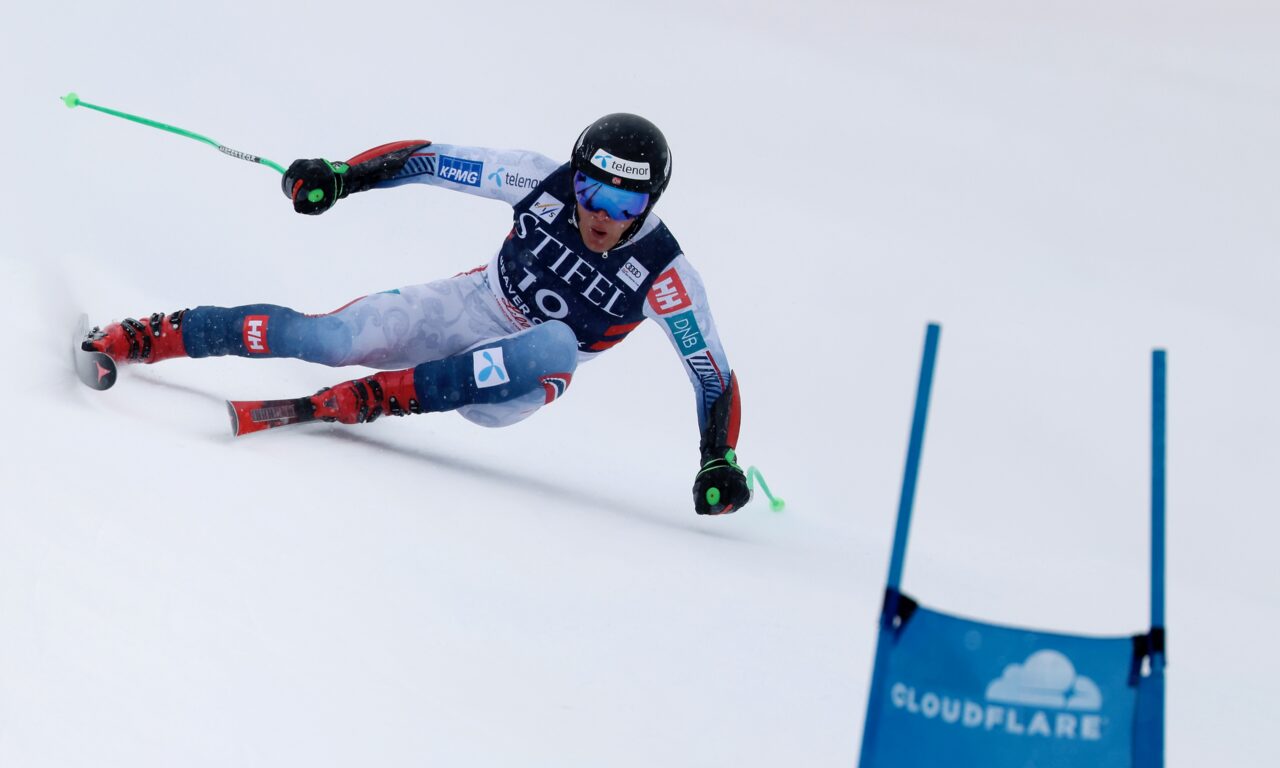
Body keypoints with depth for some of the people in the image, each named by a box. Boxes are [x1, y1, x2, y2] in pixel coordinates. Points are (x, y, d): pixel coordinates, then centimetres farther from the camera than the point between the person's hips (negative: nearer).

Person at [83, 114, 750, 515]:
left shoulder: (664, 276, -22)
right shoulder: (543, 181, -17)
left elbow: (714, 374, -15)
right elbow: (432, 159, -9)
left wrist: (719, 461, -26)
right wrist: (343, 177, -20)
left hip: (509, 386, -2)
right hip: (465, 308, 2)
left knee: (555, 346, -38)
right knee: (328, 337, -21)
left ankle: (378, 397, -35)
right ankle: (147, 337, -7)